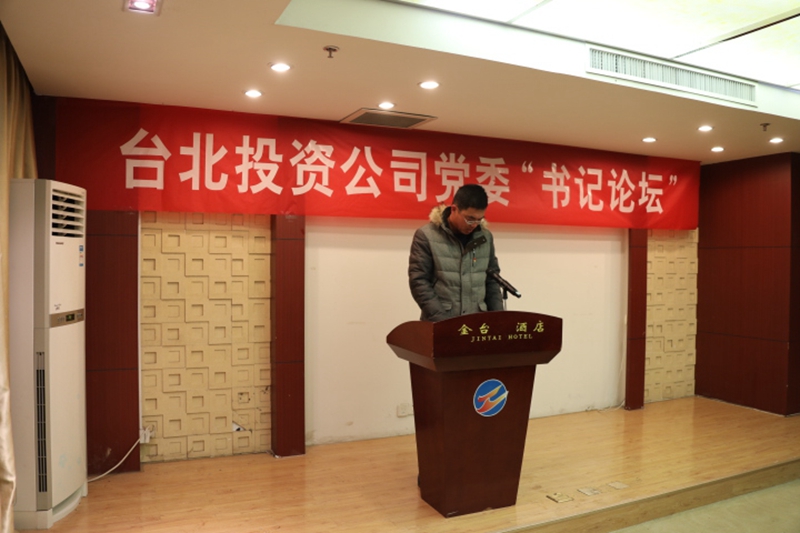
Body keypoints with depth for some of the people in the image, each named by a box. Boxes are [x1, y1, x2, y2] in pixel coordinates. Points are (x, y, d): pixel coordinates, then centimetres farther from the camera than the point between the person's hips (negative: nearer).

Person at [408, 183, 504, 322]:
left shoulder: (485, 237, 8)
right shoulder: (426, 236, -5)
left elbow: (492, 281, 14)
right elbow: (418, 282, -8)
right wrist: (440, 319, -15)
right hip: (439, 324, -4)